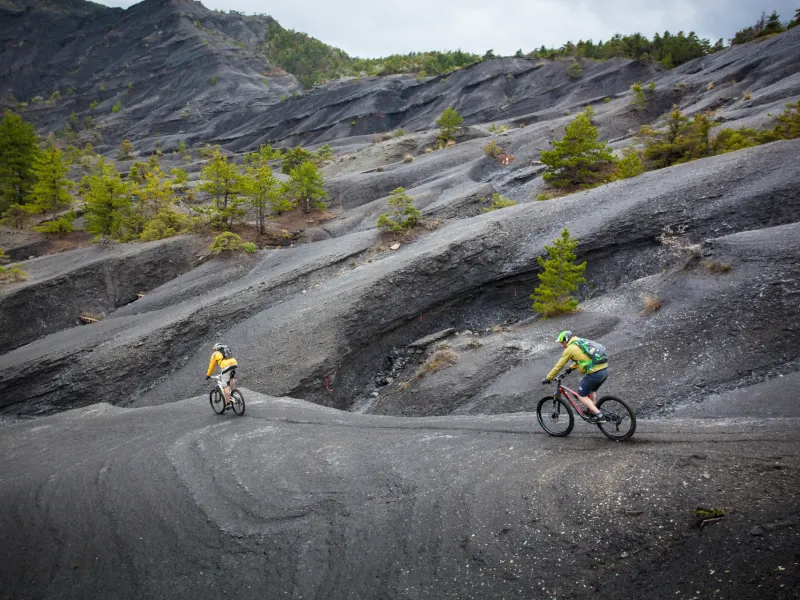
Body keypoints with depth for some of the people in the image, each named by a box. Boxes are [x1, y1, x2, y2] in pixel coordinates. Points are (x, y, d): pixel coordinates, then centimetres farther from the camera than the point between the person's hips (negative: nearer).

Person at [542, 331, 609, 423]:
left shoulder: (569, 349, -2)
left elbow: (559, 366, 3)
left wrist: (547, 378, 12)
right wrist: (571, 368, 46)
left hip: (594, 373, -8)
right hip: (605, 370, 8)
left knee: (581, 395, 6)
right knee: (591, 391, 30)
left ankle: (599, 416, -1)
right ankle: (592, 411, 33)